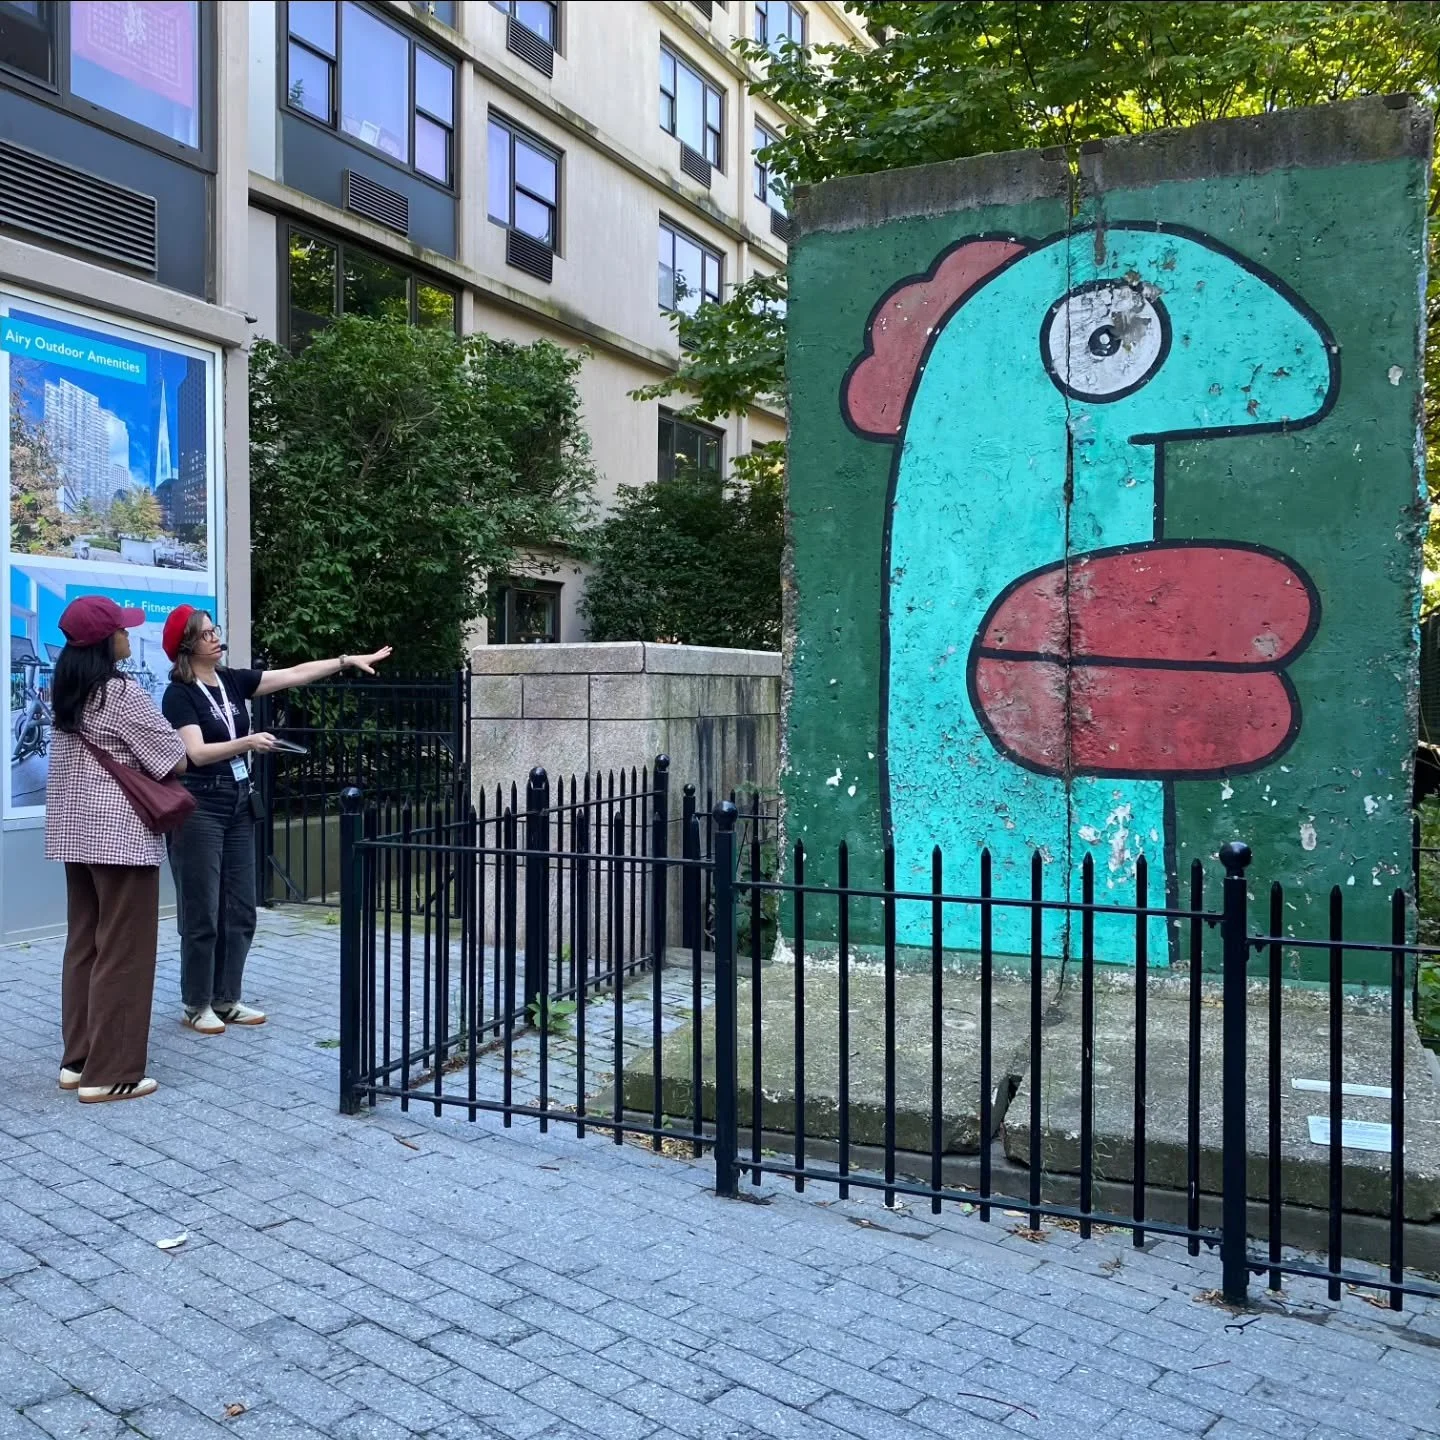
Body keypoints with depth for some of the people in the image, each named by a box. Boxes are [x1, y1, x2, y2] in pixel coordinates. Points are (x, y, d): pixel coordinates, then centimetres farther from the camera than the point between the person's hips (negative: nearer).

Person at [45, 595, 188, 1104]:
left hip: (75, 831, 9)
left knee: (83, 945, 15)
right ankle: (109, 1072, 4)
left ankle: (77, 1060, 22)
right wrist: (144, 759, 7)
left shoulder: (66, 691, 10)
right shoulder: (122, 693, -15)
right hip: (120, 833, -9)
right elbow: (176, 761, -11)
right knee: (123, 952, -1)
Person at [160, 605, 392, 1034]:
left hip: (238, 806, 7)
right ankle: (197, 1005, 13)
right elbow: (197, 753, -20)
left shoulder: (232, 681, 9)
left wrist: (349, 660, 0)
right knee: (201, 915, 0)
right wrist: (248, 743, -34)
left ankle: (226, 1000, 20)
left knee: (239, 911, 9)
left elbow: (294, 674, 5)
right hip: (199, 810, -7)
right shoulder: (179, 694, -9)